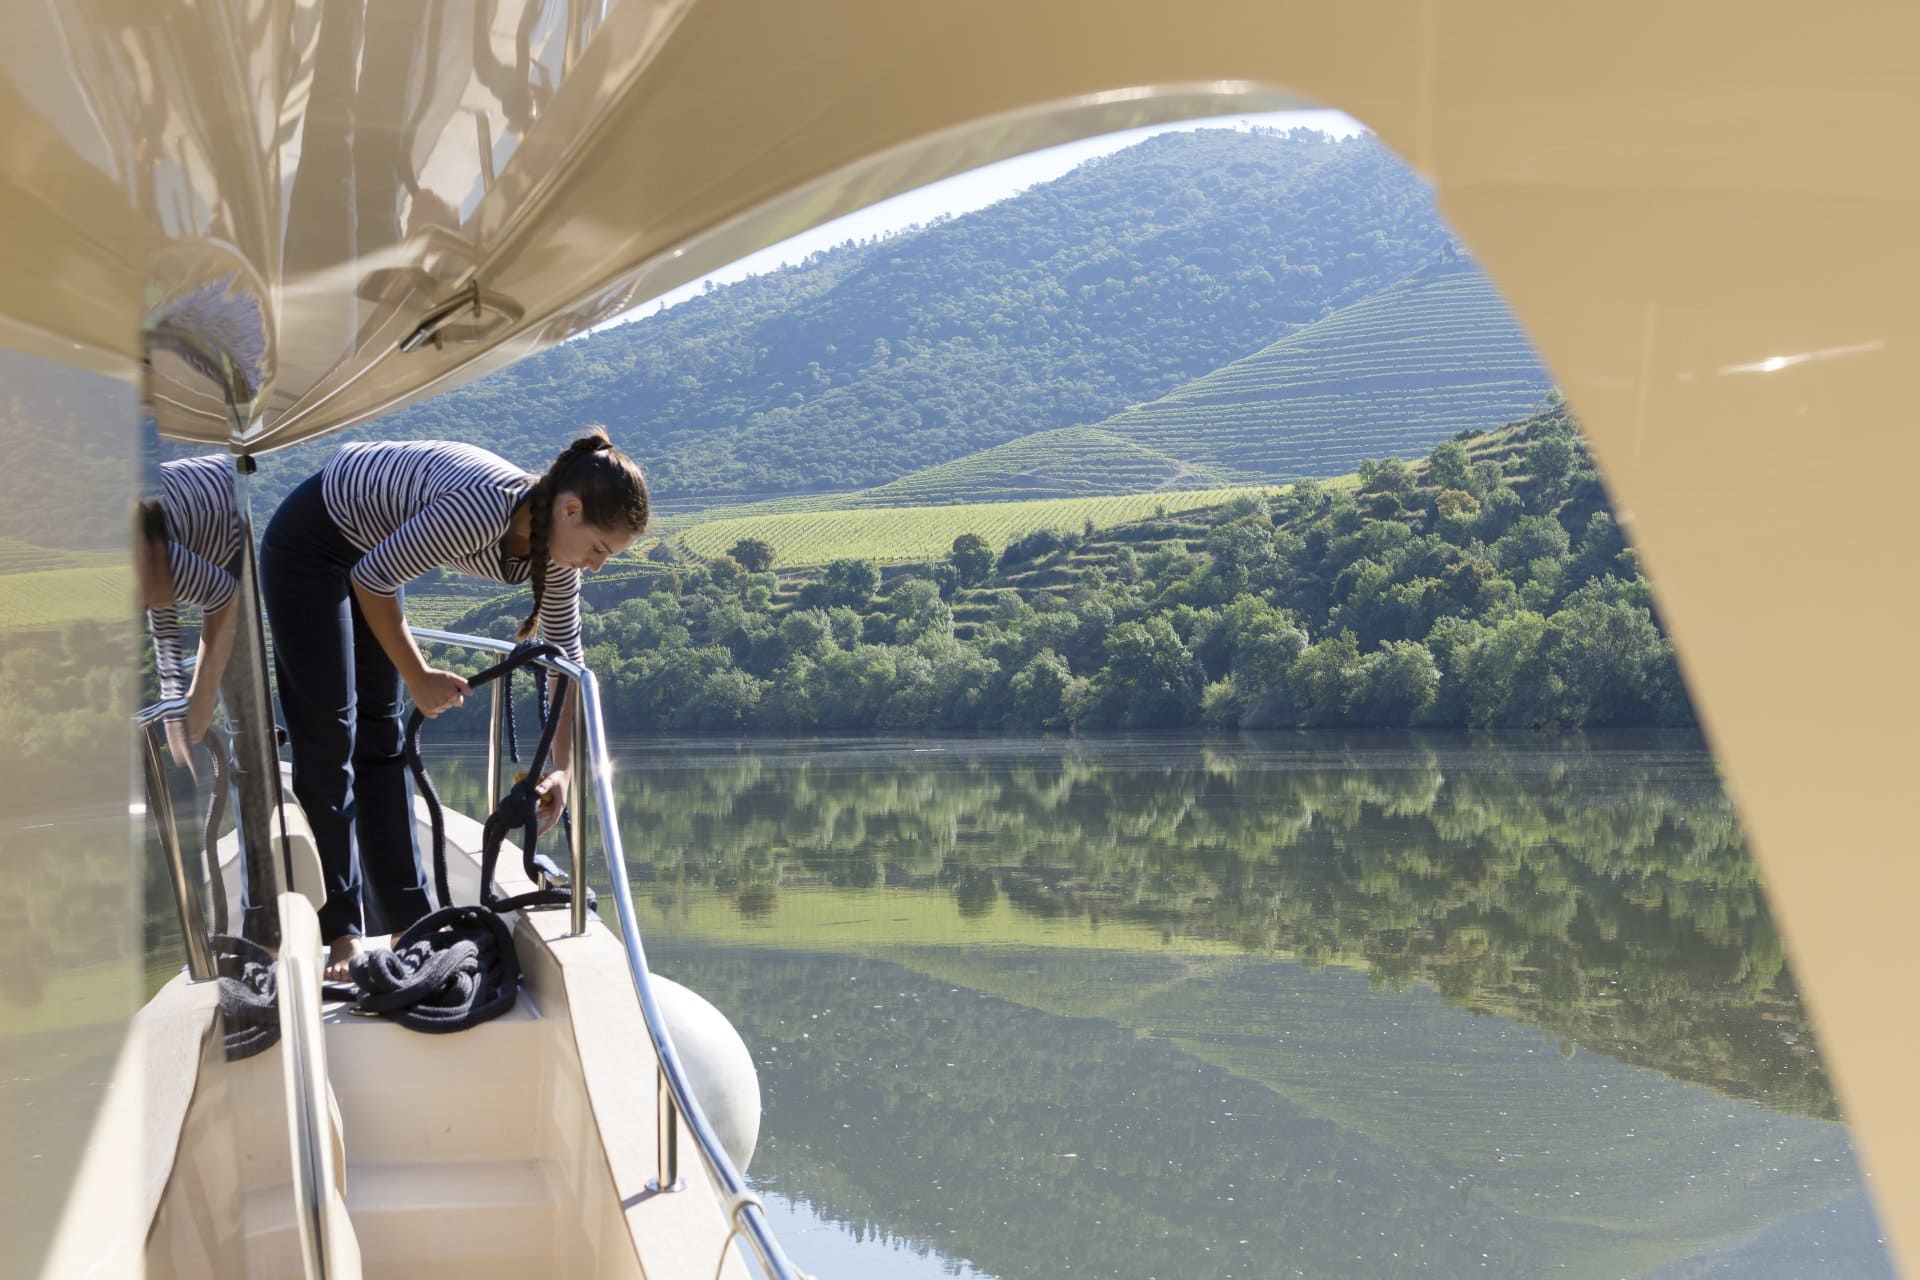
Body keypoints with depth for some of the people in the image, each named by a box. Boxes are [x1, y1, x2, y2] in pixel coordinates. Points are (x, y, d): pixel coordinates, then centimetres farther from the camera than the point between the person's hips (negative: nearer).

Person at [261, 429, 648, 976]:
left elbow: (565, 654, -1)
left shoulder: (553, 549, -12)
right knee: (328, 736, -6)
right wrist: (418, 678, -18)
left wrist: (562, 767, -4)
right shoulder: (481, 507, -37)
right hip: (311, 539, -8)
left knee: (380, 735, 9)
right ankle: (342, 932, -2)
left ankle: (409, 921, 13)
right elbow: (372, 579, -26)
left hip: (369, 552, 8)